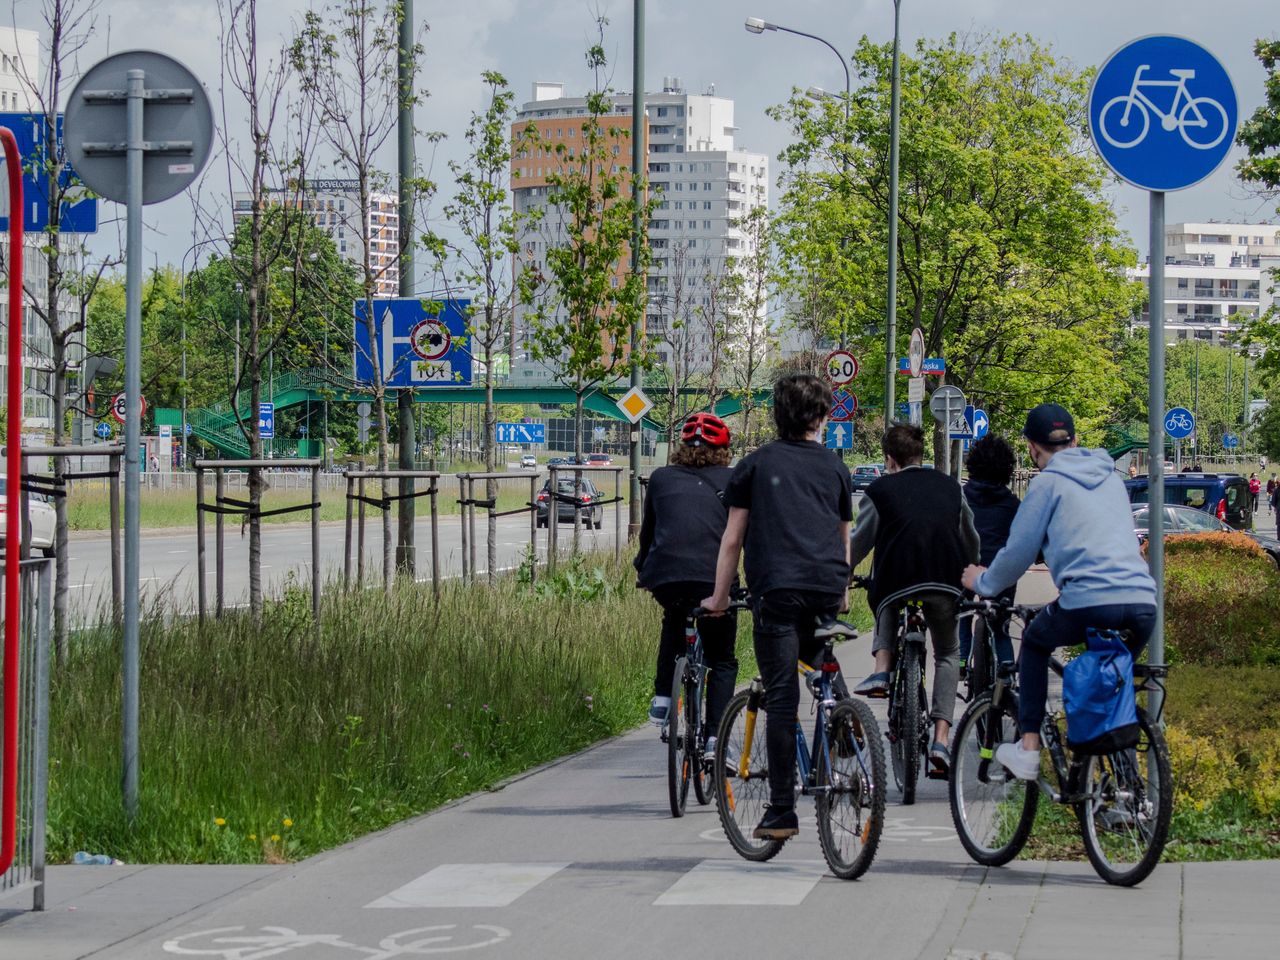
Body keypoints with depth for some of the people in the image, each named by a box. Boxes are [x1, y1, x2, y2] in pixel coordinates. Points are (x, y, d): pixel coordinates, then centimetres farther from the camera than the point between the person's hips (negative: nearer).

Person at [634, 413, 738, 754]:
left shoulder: (661, 478, 19)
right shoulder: (732, 480, 14)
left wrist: (641, 570, 43)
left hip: (663, 575, 2)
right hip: (714, 577, -2)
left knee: (675, 621, 36)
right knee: (722, 660, 14)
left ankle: (662, 699, 24)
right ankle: (715, 738, 0)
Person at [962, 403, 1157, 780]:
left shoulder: (1048, 482, 7)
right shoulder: (1111, 477, 24)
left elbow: (1018, 553, 7)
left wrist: (983, 583, 26)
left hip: (1089, 604, -4)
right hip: (1142, 606, 4)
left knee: (1035, 641, 25)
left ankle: (1028, 748, 16)